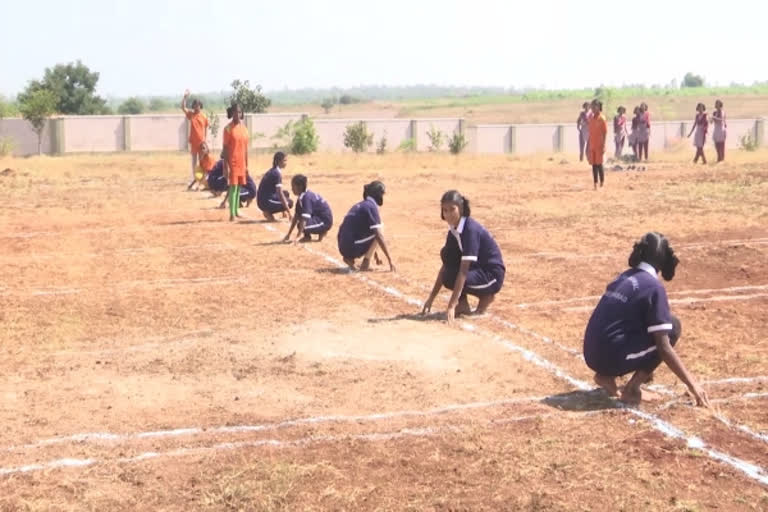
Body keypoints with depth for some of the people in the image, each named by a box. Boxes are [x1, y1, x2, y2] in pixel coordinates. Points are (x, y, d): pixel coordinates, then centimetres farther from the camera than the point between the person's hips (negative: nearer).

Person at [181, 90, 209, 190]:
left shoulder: (204, 117, -4)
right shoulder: (190, 114, 0)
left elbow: (206, 129, 3)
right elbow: (183, 107, -11)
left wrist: (205, 140, 3)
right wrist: (185, 97, -22)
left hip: (201, 142, -2)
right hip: (193, 141, 2)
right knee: (194, 160, 9)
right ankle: (194, 179, 15)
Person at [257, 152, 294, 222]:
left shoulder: (272, 171, 14)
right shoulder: (277, 173, -17)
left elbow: (278, 191, 22)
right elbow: (280, 193, -23)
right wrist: (289, 212, -23)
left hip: (262, 200, 9)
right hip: (265, 202, -9)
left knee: (286, 193, 21)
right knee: (289, 203, -7)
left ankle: (268, 212, 11)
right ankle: (268, 213, -7)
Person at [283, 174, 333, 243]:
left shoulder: (306, 197, -23)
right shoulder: (301, 197, 7)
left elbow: (304, 219, -31)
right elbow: (296, 216, 10)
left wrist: (297, 238, -36)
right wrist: (288, 234, 10)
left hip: (325, 222, -10)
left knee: (301, 226, -28)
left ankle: (322, 232, -6)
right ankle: (307, 236, 10)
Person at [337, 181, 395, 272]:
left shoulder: (359, 205, 20)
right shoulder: (371, 206, -8)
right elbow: (379, 236, -13)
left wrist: (375, 255, 38)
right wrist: (390, 260, -10)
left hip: (343, 250, 9)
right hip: (354, 249, -9)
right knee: (379, 226, 3)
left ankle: (349, 258, 12)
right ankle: (366, 263, -3)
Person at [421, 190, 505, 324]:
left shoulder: (471, 229, -26)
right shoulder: (453, 230, -1)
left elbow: (463, 271, -32)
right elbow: (446, 263, 3)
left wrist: (452, 305, -36)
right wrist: (431, 298, -1)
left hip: (492, 275, -8)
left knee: (451, 279, -28)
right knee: (446, 252, -12)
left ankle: (486, 296, 0)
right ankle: (463, 305, -5)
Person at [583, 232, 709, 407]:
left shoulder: (623, 277, 15)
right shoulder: (653, 286, -9)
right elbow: (664, 348, -12)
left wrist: (645, 367, 41)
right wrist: (692, 384, -6)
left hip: (591, 355, 8)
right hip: (611, 358, -8)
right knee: (672, 326, 4)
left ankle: (606, 376, 12)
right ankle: (632, 389, -3)